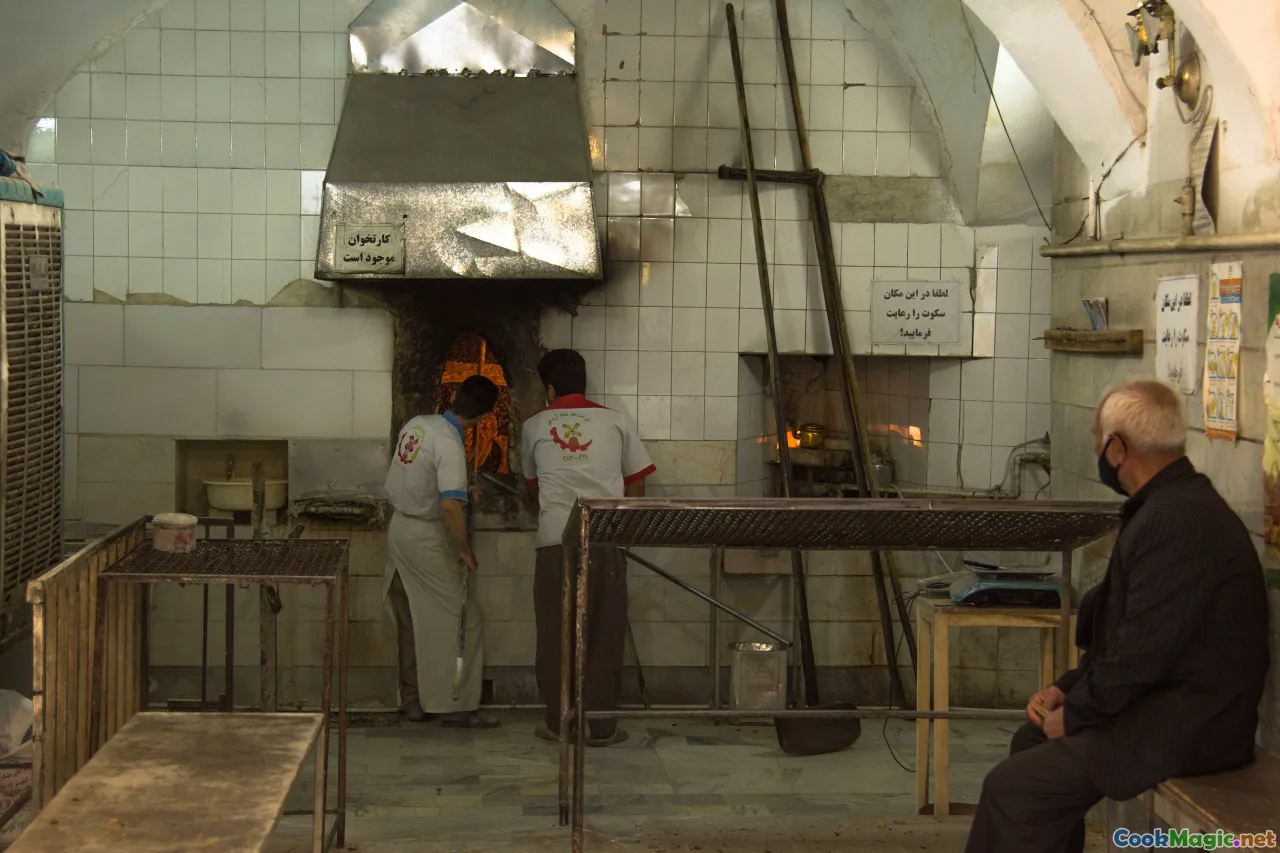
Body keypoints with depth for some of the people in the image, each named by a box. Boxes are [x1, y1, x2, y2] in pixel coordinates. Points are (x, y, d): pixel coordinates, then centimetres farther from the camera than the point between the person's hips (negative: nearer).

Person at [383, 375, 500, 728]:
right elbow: (450, 505, -32)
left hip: (399, 526, 9)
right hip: (427, 537, -9)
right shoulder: (450, 446, -22)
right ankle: (456, 705, 0)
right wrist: (465, 549, -18)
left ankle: (414, 699, 22)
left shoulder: (417, 423, 3)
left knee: (411, 620, 15)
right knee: (460, 619, -1)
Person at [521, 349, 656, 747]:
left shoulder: (535, 426, 12)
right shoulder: (615, 421, 11)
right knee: (605, 634, 6)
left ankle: (558, 723, 12)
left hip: (555, 539, 0)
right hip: (607, 539, 0)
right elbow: (636, 486, 12)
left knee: (556, 633, 7)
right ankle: (602, 726, 8)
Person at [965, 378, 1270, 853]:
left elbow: (1142, 650, -25)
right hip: (1171, 704, 11)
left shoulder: (1175, 521, -24)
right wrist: (1067, 690, 7)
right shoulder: (1173, 504, 10)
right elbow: (1126, 631, 16)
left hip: (1184, 730, -11)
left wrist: (1074, 714, -11)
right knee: (1032, 741, 18)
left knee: (1012, 788, -12)